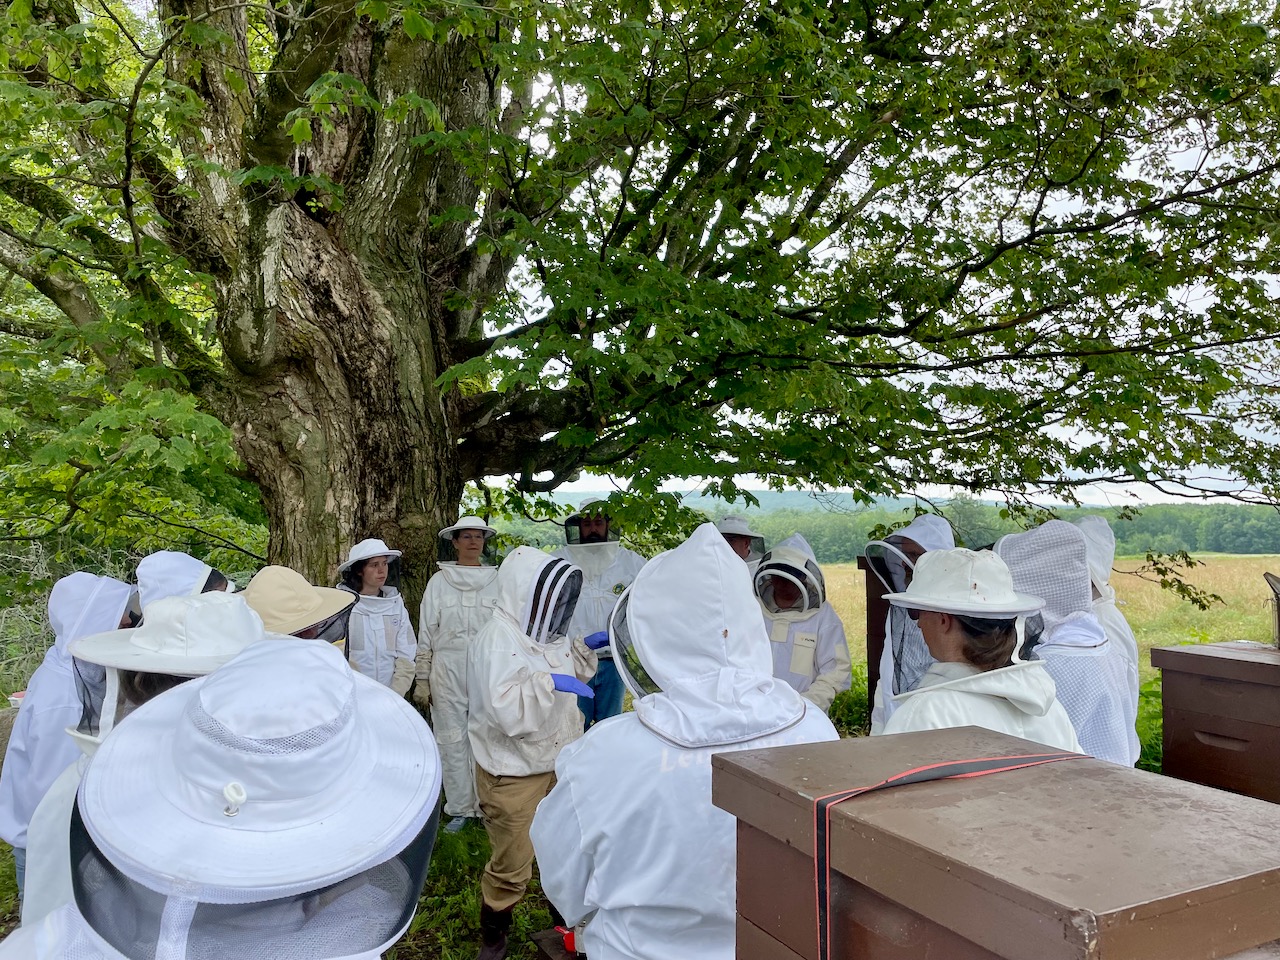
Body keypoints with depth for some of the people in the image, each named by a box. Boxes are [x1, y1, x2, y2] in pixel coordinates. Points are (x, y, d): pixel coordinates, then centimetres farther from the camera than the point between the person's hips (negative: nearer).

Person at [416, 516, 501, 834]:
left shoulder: (497, 581, 2)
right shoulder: (439, 582, 1)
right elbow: (426, 634, 4)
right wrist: (422, 680, 3)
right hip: (448, 671, 0)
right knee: (453, 739, 6)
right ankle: (459, 808, 19)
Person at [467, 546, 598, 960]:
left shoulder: (543, 633, 0)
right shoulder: (496, 642, -25)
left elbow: (564, 670, 19)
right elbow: (508, 712, -36)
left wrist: (584, 648, 3)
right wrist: (550, 683, -34)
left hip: (557, 764, 8)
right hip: (513, 773, -8)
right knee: (510, 867, 8)